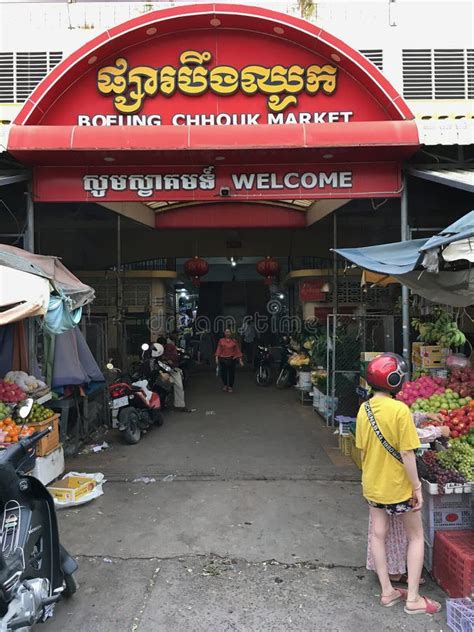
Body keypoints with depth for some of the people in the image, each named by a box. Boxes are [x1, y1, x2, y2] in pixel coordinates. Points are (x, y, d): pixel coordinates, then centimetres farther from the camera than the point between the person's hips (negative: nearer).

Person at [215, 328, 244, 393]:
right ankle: (225, 385, 26)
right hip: (222, 359, 0)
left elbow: (238, 350, 5)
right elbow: (218, 350, 2)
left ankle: (230, 387, 18)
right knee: (223, 373, 1)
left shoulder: (234, 341, 5)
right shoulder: (221, 341, 6)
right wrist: (216, 358, -9)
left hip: (232, 359, 0)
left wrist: (240, 360, 2)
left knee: (231, 373, 0)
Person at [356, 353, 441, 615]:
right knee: (416, 537, 14)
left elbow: (361, 448, 4)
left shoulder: (364, 409, -4)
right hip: (397, 486, -5)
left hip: (372, 485, 6)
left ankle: (387, 591, 27)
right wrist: (417, 487, -9)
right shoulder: (400, 410, -23)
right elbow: (406, 454, -20)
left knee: (378, 535, 16)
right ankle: (413, 599, 18)